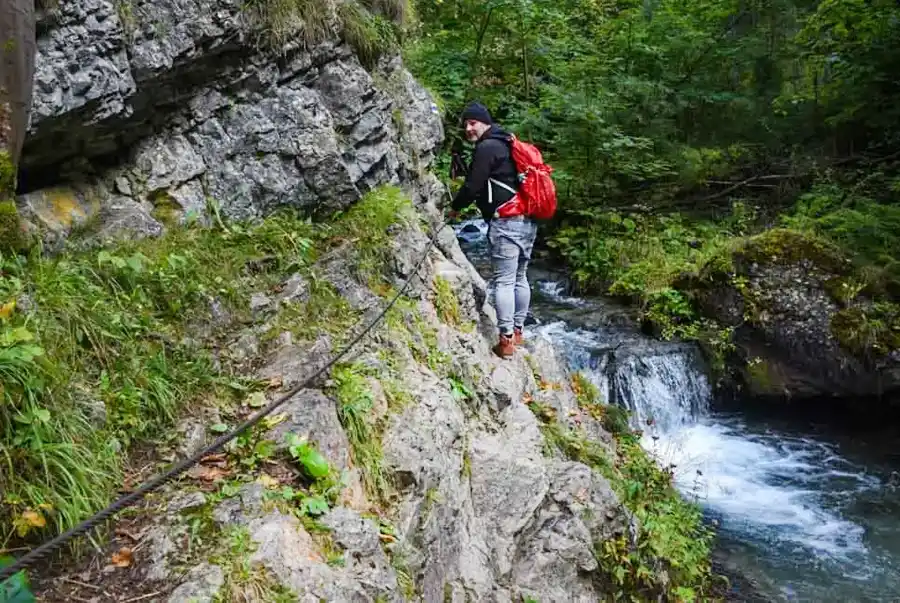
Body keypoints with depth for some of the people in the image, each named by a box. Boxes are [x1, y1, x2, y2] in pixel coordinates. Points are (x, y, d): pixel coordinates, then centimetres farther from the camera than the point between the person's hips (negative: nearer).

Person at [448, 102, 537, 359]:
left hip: (507, 222, -10)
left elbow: (473, 186, -11)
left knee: (503, 281, -7)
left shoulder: (487, 147, -8)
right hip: (528, 220, 10)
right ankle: (517, 332, 23)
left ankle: (506, 340, -7)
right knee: (520, 278, 15)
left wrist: (455, 207, 6)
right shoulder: (506, 143, 22)